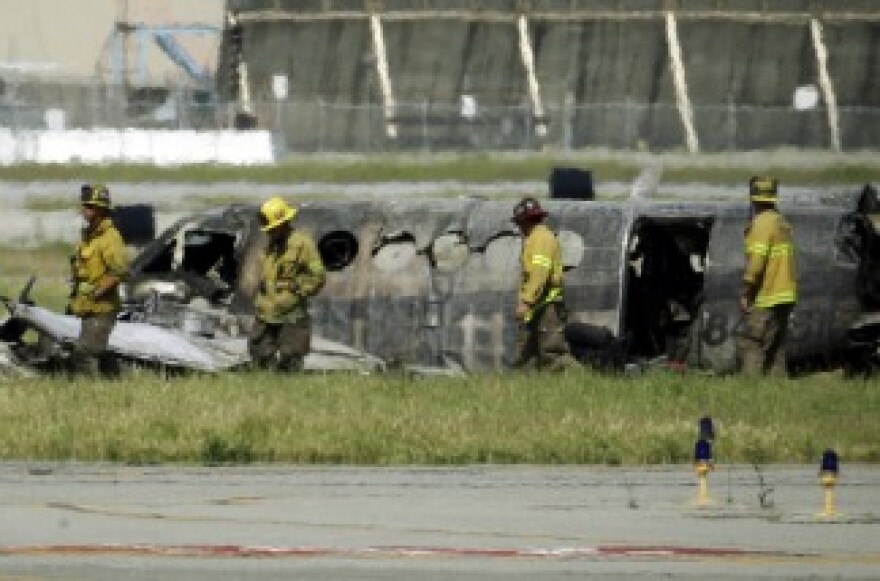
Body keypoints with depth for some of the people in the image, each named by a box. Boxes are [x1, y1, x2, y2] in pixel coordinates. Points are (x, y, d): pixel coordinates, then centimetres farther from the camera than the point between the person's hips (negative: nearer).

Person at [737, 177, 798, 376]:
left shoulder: (762, 223, -12)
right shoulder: (782, 223, 16)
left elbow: (756, 261, -19)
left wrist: (746, 292, -15)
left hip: (765, 299, -9)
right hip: (783, 297, 9)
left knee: (751, 345, -11)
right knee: (776, 350, 11)